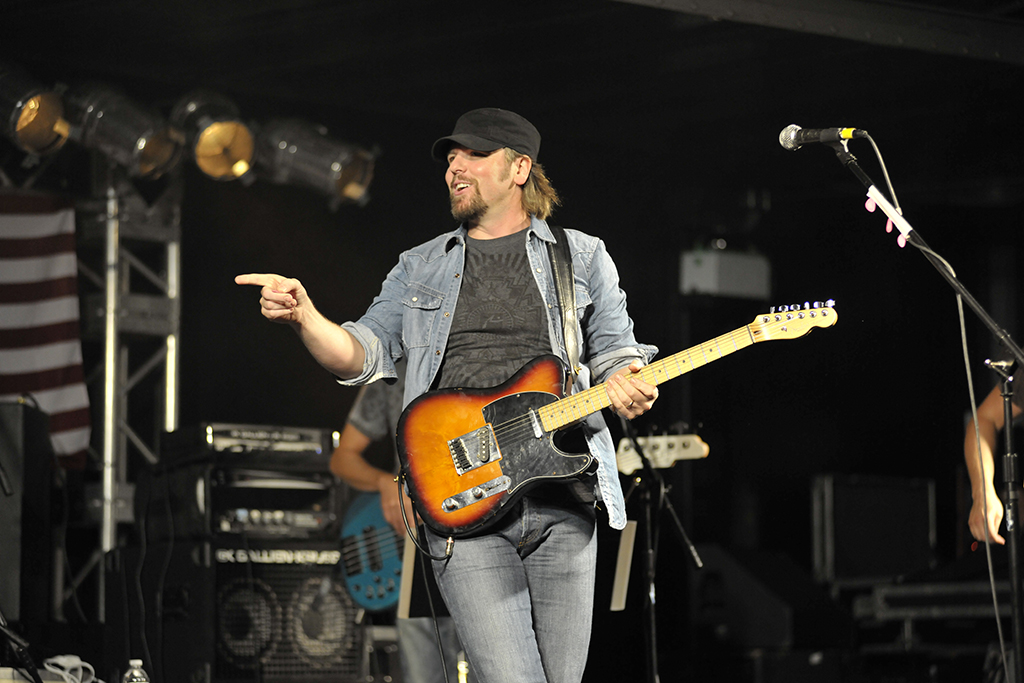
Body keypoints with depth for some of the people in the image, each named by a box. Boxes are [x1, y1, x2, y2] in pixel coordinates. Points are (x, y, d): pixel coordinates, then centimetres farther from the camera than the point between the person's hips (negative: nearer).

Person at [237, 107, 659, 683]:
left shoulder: (583, 257, 14)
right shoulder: (419, 268, 17)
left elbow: (615, 351, 12)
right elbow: (364, 354, 8)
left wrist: (624, 384, -11)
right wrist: (304, 316, -11)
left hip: (564, 499, 1)